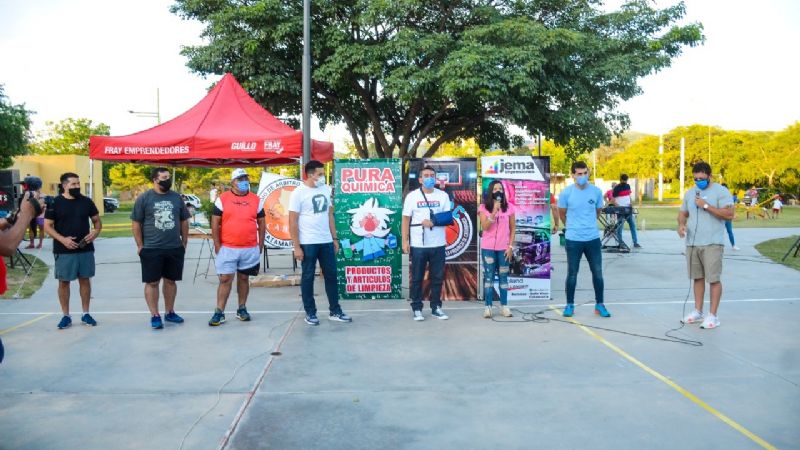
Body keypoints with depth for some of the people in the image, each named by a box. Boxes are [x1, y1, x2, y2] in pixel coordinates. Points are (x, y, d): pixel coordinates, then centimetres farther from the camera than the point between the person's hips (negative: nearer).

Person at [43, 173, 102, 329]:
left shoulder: (86, 201, 4)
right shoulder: (55, 203, -4)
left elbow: (97, 220, 13)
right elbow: (47, 226, -4)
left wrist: (96, 231, -9)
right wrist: (62, 239, -18)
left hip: (86, 249, 3)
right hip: (64, 251, -2)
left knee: (85, 280, 8)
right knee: (64, 282, 4)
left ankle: (86, 314, 19)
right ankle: (66, 316, 15)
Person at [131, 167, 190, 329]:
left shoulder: (176, 197, 6)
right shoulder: (144, 198, -4)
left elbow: (184, 221, 12)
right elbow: (136, 223, -2)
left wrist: (184, 243, 9)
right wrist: (140, 246, -5)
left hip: (175, 249, 3)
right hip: (151, 249, -3)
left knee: (170, 280, 12)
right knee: (152, 282, 2)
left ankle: (169, 312, 24)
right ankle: (154, 315, 10)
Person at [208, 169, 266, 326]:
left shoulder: (256, 200, 5)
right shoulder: (222, 199, -1)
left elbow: (261, 223, 10)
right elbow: (215, 223, 0)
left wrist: (260, 244, 6)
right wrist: (217, 245, -4)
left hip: (250, 249, 2)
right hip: (227, 248, -2)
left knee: (244, 278, 12)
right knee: (225, 279, -1)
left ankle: (242, 309, 23)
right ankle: (219, 313, 5)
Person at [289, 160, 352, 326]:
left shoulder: (326, 189, 7)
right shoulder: (298, 193, -9)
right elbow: (293, 222, -10)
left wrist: (334, 238, 9)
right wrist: (296, 247, -13)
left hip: (326, 241, 5)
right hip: (308, 243, -5)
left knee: (331, 275, 10)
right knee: (308, 278, 6)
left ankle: (335, 311, 20)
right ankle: (310, 313, 17)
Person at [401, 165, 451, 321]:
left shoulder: (443, 196, 6)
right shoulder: (412, 196, 2)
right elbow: (406, 220, 0)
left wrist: (432, 222, -15)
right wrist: (405, 241, -8)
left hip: (438, 244, 2)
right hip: (418, 244, -2)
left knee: (437, 277, 7)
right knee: (417, 278, 4)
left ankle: (436, 307, 18)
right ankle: (417, 309, 11)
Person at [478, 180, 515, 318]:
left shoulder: (509, 207, 2)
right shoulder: (483, 207, -2)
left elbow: (513, 228, 5)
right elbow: (485, 227, -13)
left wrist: (510, 246, -2)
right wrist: (494, 211, -23)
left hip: (504, 248, 1)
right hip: (488, 248, -1)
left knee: (503, 277, 6)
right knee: (489, 276, 2)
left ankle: (504, 306, 12)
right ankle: (488, 307, 5)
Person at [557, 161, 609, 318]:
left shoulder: (596, 191, -2)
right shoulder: (566, 193, -9)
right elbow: (562, 214, 6)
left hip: (593, 238, 2)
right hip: (573, 240, -2)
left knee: (598, 273, 7)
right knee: (572, 274, 6)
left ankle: (599, 305, 20)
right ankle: (570, 305, 20)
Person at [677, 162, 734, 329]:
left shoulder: (721, 191, -5)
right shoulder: (690, 193, 14)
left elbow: (729, 214, -14)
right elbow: (683, 213, 20)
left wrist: (706, 205, -18)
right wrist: (681, 224, -2)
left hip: (712, 243, -6)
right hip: (692, 243, 6)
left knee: (713, 279, -3)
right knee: (697, 277, 12)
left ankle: (713, 315, 4)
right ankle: (698, 312, 22)